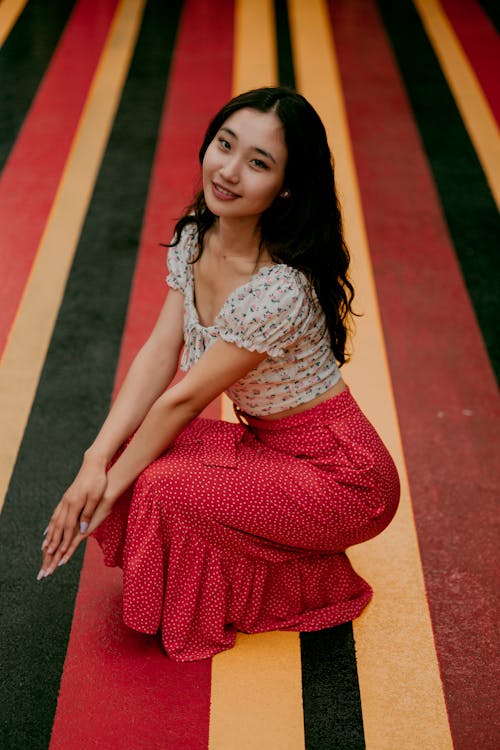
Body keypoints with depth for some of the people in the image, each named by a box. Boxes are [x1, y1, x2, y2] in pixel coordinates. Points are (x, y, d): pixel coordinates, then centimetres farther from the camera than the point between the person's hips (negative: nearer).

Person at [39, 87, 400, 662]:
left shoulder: (280, 288, -30)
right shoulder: (194, 237, -4)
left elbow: (184, 399, -23)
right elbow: (158, 356, -5)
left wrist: (108, 490, -14)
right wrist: (96, 461, -15)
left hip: (340, 475, -8)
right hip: (268, 447, 8)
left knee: (162, 488, -24)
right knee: (122, 459, -9)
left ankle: (307, 586, 1)